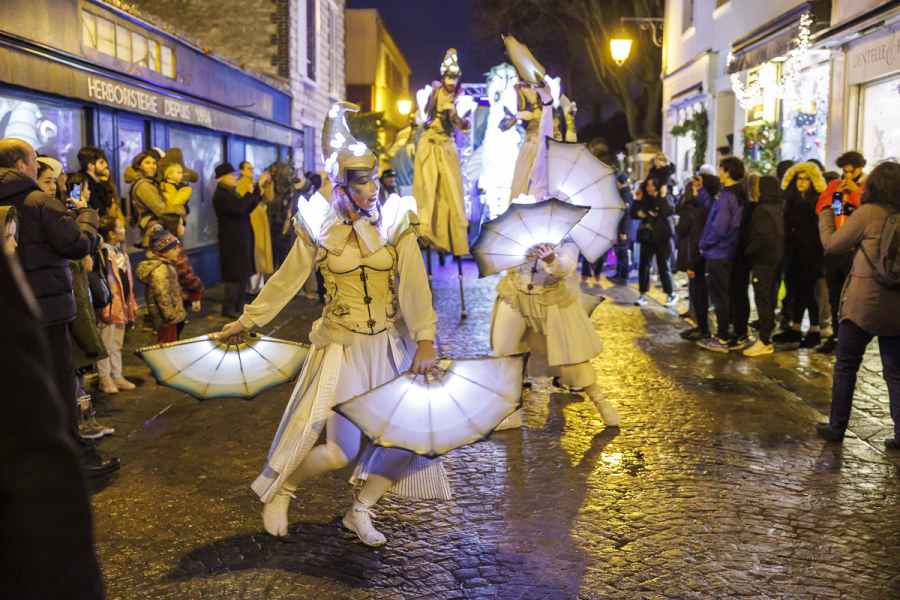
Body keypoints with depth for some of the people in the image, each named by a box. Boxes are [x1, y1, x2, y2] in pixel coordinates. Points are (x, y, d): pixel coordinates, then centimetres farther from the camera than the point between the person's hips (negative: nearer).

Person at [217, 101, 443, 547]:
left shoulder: (396, 224, -4)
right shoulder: (319, 231, -4)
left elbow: (413, 284, -14)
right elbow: (285, 282, 6)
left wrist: (424, 340, -24)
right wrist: (245, 321, 10)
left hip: (391, 345, 2)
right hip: (342, 346, -2)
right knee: (341, 450, -5)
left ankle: (359, 512, 24)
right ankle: (279, 490, 25)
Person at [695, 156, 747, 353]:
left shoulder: (725, 196, -20)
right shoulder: (739, 195, 9)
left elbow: (719, 228, -23)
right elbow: (713, 209, 16)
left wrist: (703, 243, -9)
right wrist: (700, 190, 15)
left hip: (717, 254, -9)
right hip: (728, 252, 9)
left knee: (718, 296, -2)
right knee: (725, 295, 17)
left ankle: (722, 340, 4)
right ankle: (724, 334, 26)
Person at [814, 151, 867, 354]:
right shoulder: (834, 185, 12)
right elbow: (820, 209, 3)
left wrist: (855, 191, -15)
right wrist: (836, 193, -8)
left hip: (855, 251, -5)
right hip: (833, 250, 5)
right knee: (835, 297, 15)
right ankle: (836, 335, 28)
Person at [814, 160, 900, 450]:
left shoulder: (868, 213, -11)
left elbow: (832, 244, -5)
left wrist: (825, 215, 10)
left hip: (863, 303, -4)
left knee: (845, 366, 9)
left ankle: (836, 427, 16)